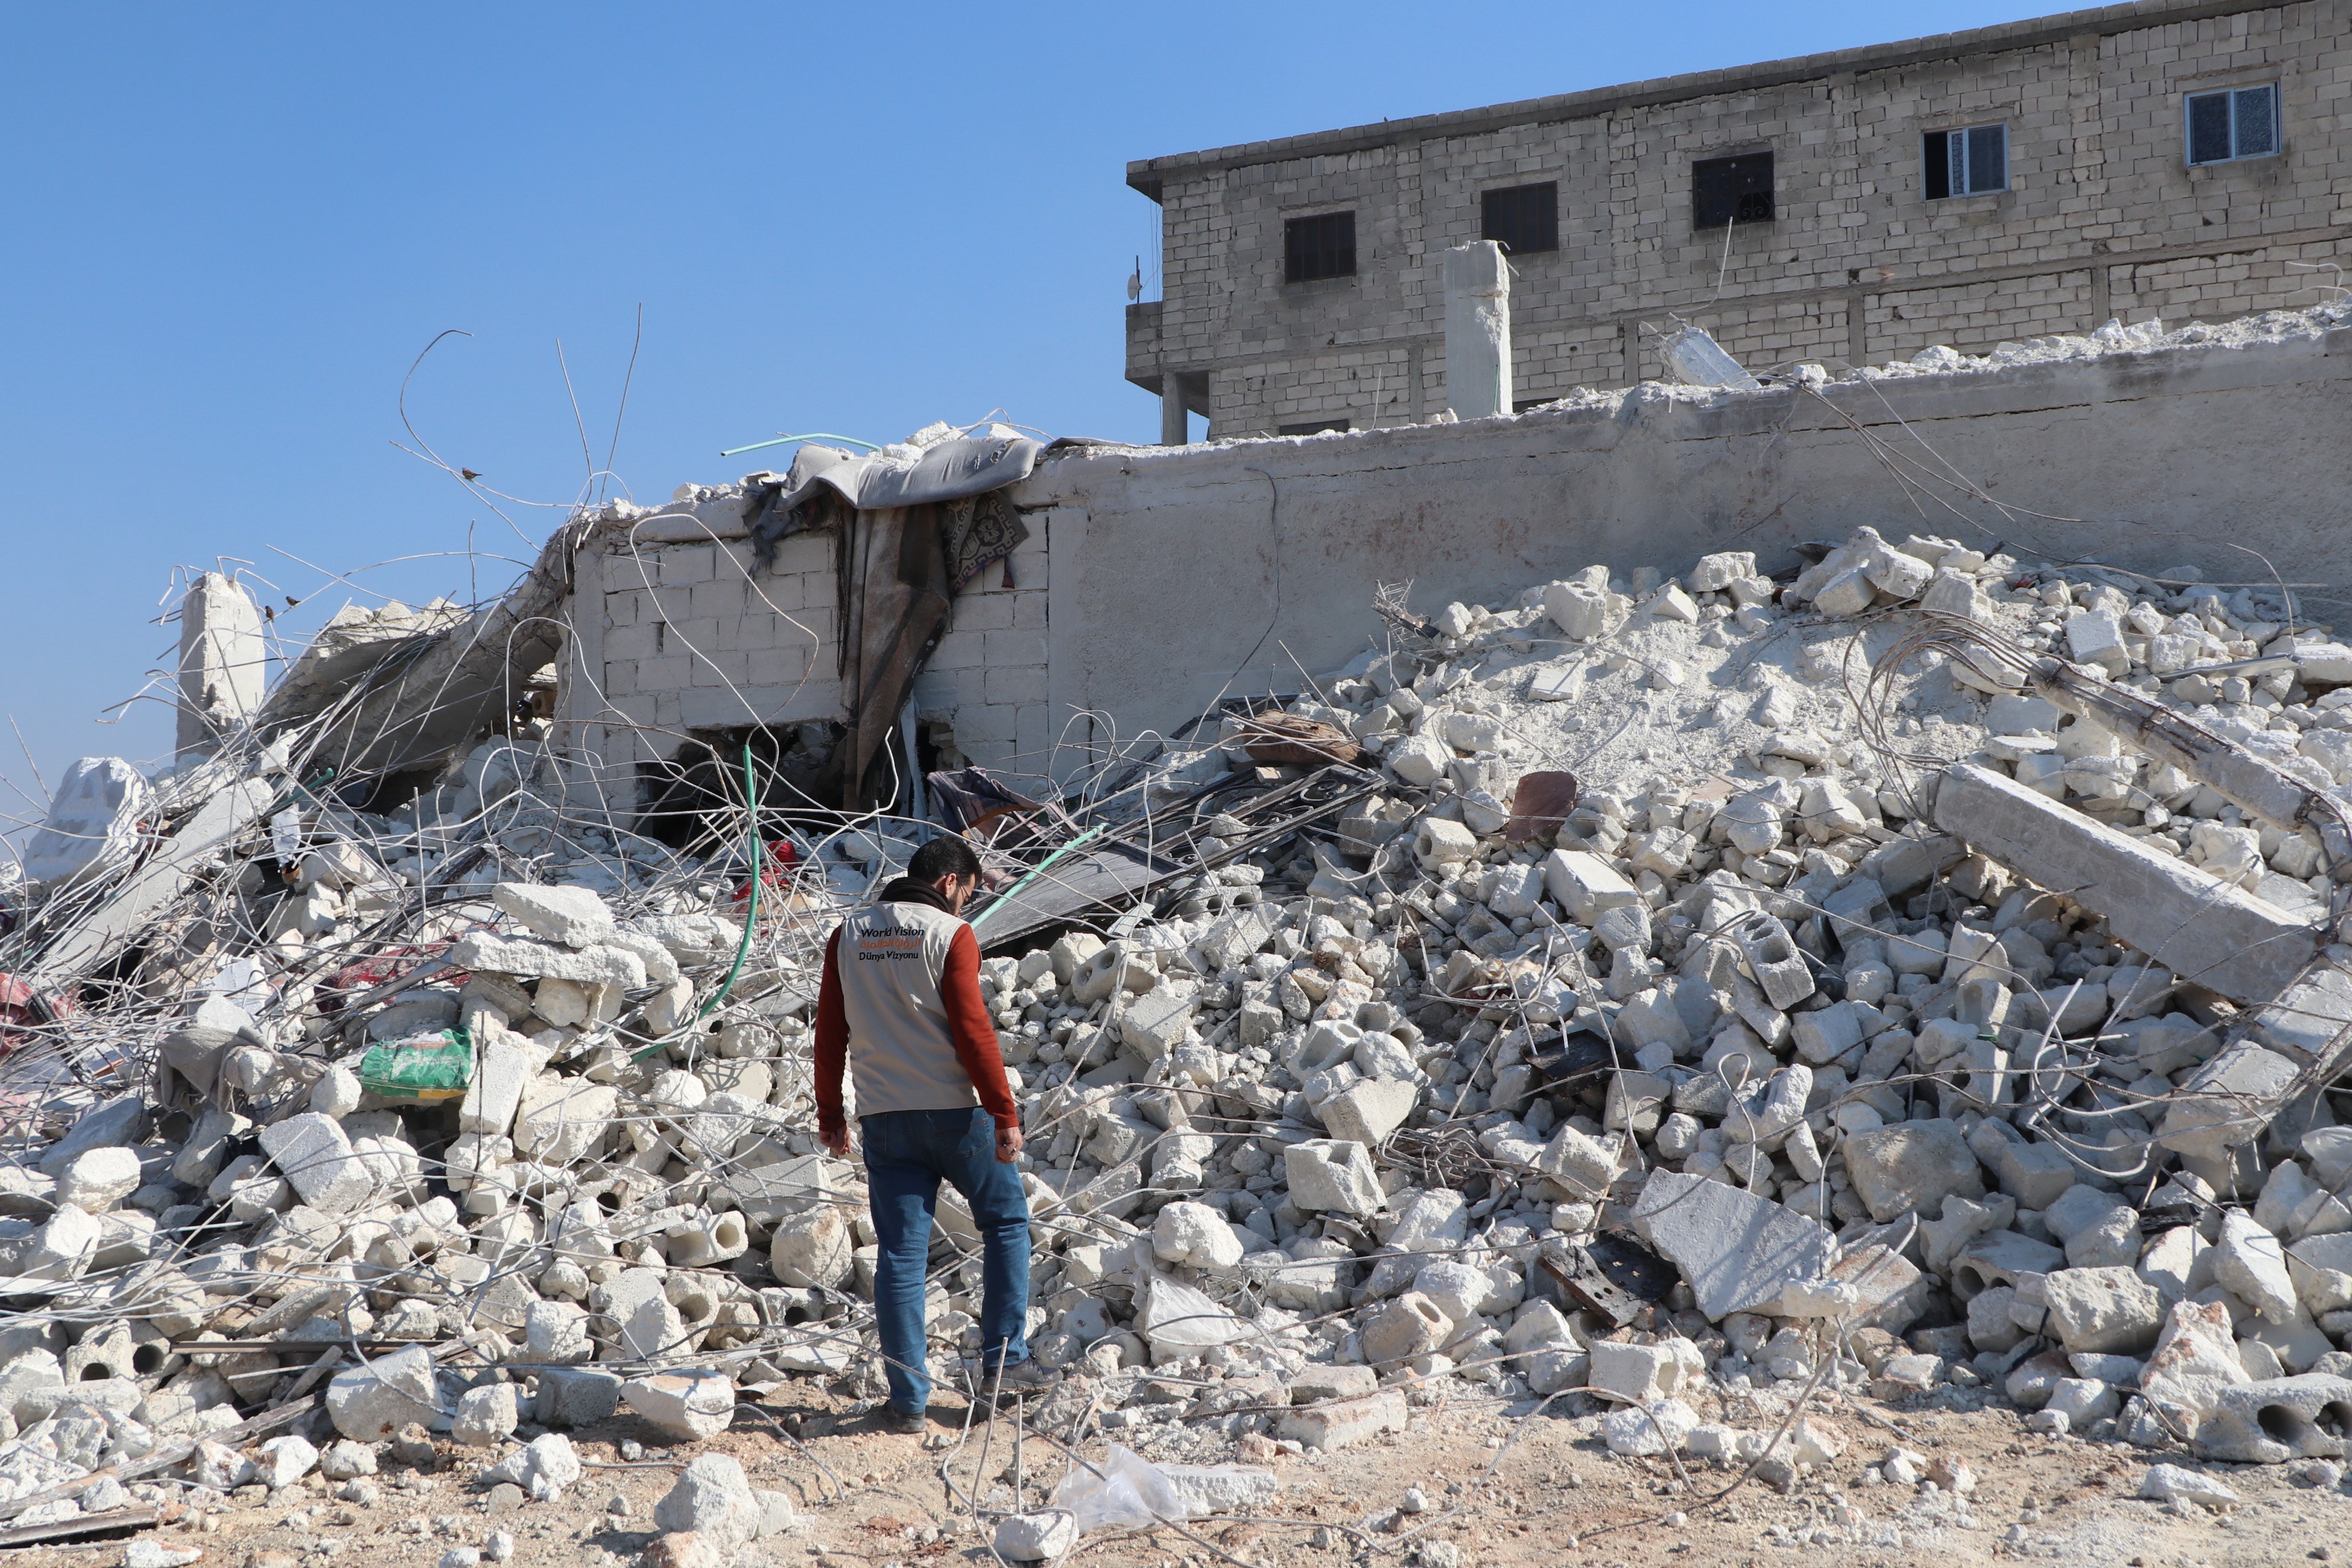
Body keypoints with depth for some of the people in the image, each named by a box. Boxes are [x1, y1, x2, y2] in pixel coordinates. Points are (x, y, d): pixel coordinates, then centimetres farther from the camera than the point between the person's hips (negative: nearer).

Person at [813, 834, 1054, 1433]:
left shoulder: (847, 937, 8)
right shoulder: (951, 935, -8)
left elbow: (829, 1033, 10)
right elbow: (973, 1030, -14)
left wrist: (830, 1115, 17)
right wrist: (1005, 1114, -11)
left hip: (882, 1118, 4)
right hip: (954, 1111, -4)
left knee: (901, 1253, 6)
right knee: (1006, 1221, 15)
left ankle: (909, 1399, 7)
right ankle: (1004, 1360, 15)